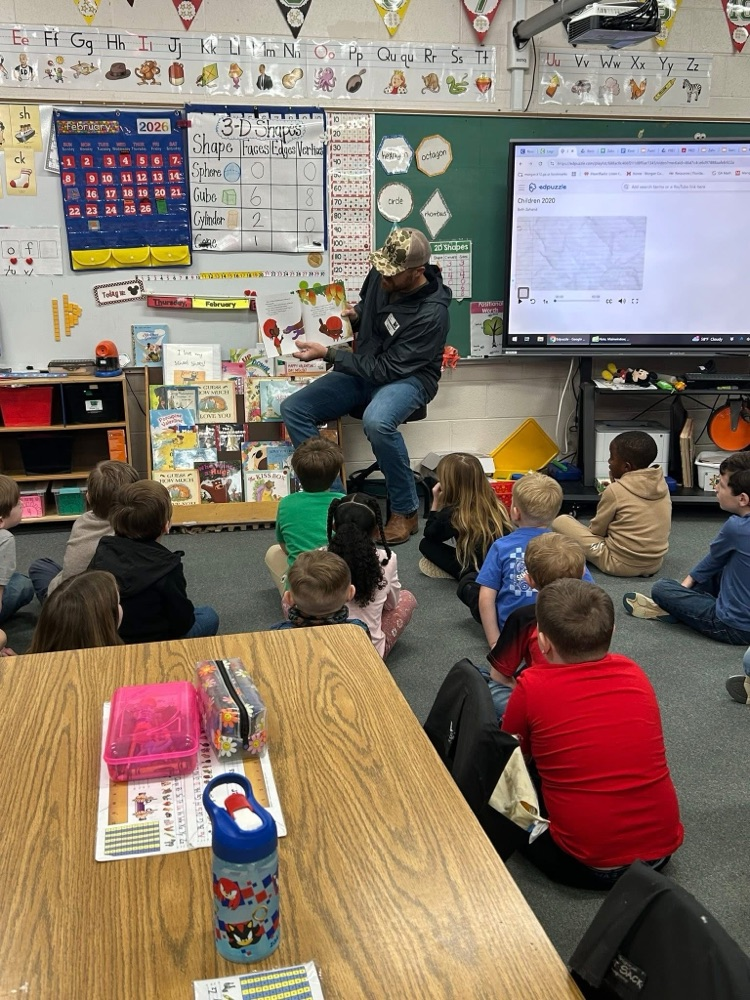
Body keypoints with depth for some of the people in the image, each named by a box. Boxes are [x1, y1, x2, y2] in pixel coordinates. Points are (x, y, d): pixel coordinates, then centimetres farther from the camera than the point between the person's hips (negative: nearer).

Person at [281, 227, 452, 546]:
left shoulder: (431, 314, -26)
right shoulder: (381, 275, -6)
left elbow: (387, 369, -25)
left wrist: (327, 354, -26)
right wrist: (352, 315, -6)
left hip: (407, 377, -7)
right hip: (363, 369, 7)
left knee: (376, 422, -41)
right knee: (292, 409, -12)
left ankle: (405, 510, -18)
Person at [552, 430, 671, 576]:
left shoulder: (615, 491, -16)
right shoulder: (662, 484, 0)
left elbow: (596, 530, -4)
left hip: (621, 564, -6)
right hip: (655, 563, 6)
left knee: (560, 521, 0)